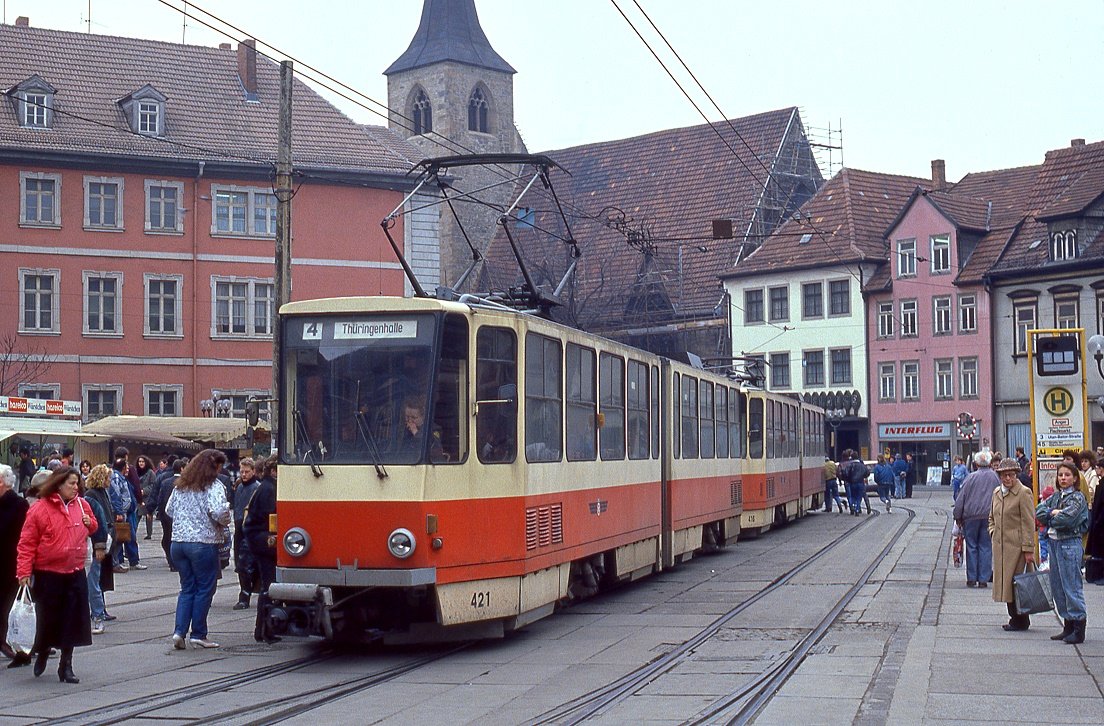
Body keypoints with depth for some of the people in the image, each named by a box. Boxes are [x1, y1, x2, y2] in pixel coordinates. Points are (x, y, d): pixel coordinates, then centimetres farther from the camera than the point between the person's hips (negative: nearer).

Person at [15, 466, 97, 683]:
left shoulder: (81, 505, 5)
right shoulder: (39, 508, -10)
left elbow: (93, 528, 23)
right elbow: (27, 543, -10)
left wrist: (90, 524, -1)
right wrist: (24, 571, -16)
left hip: (75, 573, 4)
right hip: (48, 574, -4)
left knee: (72, 622, 4)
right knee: (48, 620, 6)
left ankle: (66, 666, 15)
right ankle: (42, 653, 35)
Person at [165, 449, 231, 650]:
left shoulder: (180, 485, 12)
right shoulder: (213, 486, -10)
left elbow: (169, 510, 18)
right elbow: (219, 511, -22)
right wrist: (225, 521, -2)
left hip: (178, 542, 6)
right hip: (203, 543, -6)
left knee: (187, 588, 15)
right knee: (205, 589, 5)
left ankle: (179, 631, 4)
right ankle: (198, 635, 9)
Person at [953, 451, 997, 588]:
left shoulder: (972, 477, -4)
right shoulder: (995, 477, 3)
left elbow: (961, 498, -3)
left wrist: (958, 516, 4)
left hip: (971, 516, -1)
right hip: (989, 516, 2)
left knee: (971, 547, 6)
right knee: (986, 547, 5)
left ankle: (972, 578, 6)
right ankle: (983, 579, 4)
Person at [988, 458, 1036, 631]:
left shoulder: (1024, 493, -8)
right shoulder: (997, 492, 14)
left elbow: (1029, 523, -11)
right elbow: (992, 517, 28)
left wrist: (1028, 550, -15)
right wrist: (993, 531, 9)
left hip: (1016, 545, -7)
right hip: (1000, 545, 7)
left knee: (1014, 582, -7)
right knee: (1004, 582, 9)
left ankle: (1020, 621, 3)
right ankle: (1015, 618, 17)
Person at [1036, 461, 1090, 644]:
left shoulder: (1077, 497, -7)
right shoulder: (1055, 496, 15)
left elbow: (1067, 519, -20)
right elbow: (1038, 510, 7)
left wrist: (1050, 516, -4)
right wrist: (1053, 513, -10)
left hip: (1070, 544, -8)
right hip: (1054, 543, 8)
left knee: (1072, 586, -7)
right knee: (1057, 586, 10)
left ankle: (1079, 630, -3)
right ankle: (1068, 626, 19)